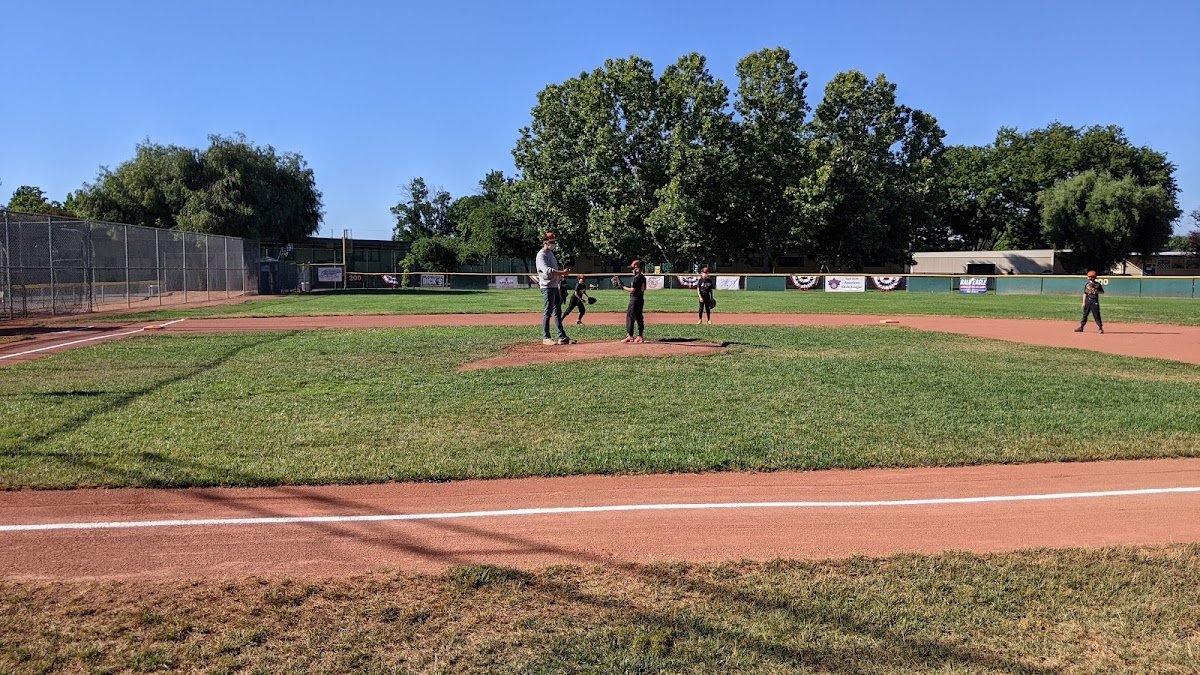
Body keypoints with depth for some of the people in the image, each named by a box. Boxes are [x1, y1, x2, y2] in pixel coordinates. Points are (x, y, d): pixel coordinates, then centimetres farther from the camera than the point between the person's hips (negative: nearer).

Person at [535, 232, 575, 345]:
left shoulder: (550, 253, 18)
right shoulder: (541, 255, -12)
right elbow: (547, 270, -27)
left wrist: (561, 273, 5)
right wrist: (562, 272, -31)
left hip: (555, 286, 9)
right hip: (547, 287, -9)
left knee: (558, 312, 10)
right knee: (547, 313, -4)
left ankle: (562, 337, 13)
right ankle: (546, 338, 2)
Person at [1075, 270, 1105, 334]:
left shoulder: (1098, 284, 0)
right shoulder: (1087, 285, 10)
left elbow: (1102, 292, 2)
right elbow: (1085, 293, 10)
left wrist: (1096, 291, -18)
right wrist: (1083, 302, 5)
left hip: (1094, 301, -4)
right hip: (1087, 300, 4)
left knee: (1096, 314, -7)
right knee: (1085, 314, 8)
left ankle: (1100, 328, -3)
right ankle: (1081, 327, 14)